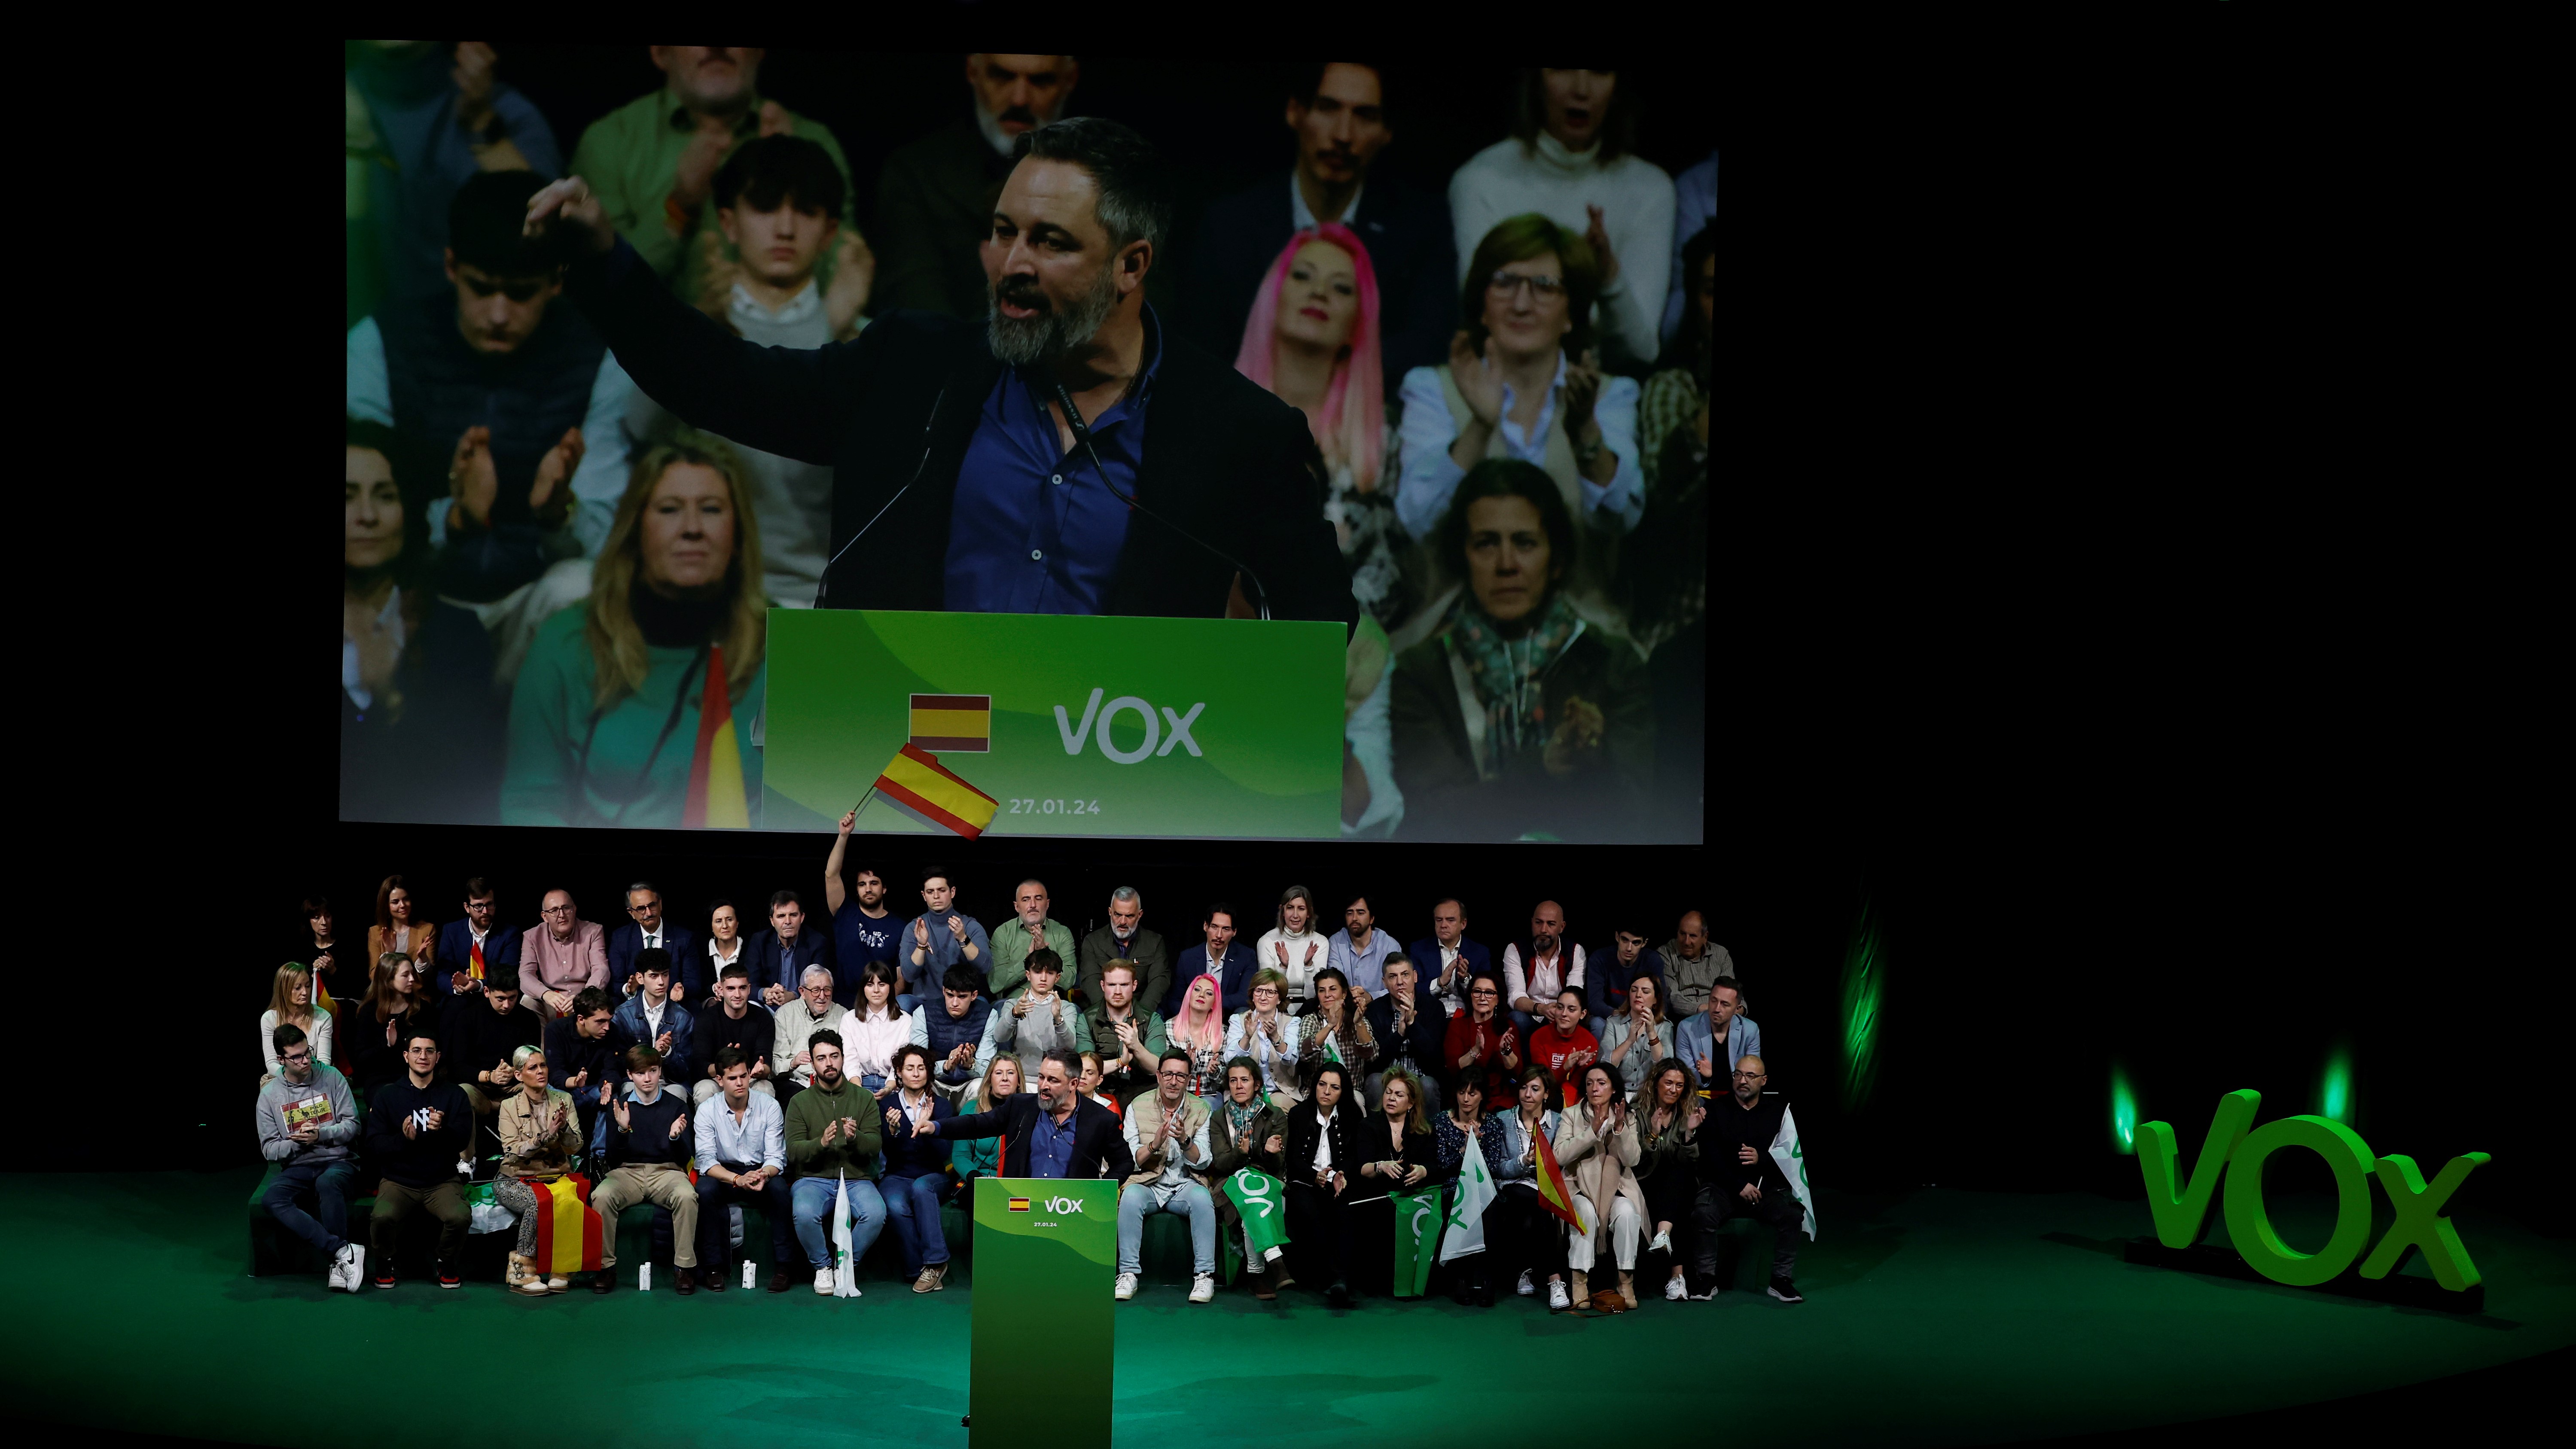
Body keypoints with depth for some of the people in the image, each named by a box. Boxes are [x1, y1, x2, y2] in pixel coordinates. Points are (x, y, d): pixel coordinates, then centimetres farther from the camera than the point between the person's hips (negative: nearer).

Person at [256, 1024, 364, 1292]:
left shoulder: (331, 1078, 4)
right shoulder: (270, 1094, 7)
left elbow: (352, 1125, 2)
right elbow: (269, 1149, 5)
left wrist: (320, 1135, -16)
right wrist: (296, 1143, -15)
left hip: (337, 1161, -2)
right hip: (297, 1168, 2)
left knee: (328, 1183, -39)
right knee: (271, 1200, -31)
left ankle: (338, 1265, -33)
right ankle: (344, 1251, -36)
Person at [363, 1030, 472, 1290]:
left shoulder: (453, 1095, 8)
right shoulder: (387, 1095, 7)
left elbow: (462, 1141, -3)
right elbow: (374, 1144, -1)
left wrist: (442, 1130, -24)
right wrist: (402, 1139, -21)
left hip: (441, 1181, 0)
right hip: (398, 1181, 0)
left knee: (459, 1217, -31)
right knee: (383, 1217, -33)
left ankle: (448, 1265, 1)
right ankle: (385, 1265, 0)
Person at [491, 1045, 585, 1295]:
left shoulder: (563, 1100, 8)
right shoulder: (509, 1106, 2)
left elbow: (575, 1147, 3)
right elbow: (514, 1151, -10)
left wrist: (563, 1128, -18)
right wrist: (548, 1135, -22)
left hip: (556, 1176, 2)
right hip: (518, 1179, -2)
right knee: (538, 1202, -36)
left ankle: (559, 1269, -20)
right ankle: (522, 1272, -21)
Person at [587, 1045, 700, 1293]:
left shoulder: (676, 1105, 7)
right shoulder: (620, 1105, 9)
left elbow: (685, 1157, 4)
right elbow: (614, 1158, 4)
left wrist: (676, 1136, -17)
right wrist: (622, 1129, -14)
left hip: (667, 1171, -1)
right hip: (628, 1172, 1)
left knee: (687, 1196, -35)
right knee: (601, 1196, -32)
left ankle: (685, 1266, -22)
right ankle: (606, 1266, -18)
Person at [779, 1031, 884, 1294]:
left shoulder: (864, 1098, 10)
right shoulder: (800, 1102, 8)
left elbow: (875, 1145, -1)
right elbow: (793, 1152, -3)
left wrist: (855, 1138, -23)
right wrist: (821, 1143, -23)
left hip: (856, 1178, 1)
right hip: (814, 1179, -1)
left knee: (876, 1214, -31)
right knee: (804, 1213, -34)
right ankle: (822, 1267, -5)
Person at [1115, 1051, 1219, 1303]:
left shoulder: (1201, 1109, 3)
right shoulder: (1138, 1107, 1)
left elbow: (1203, 1162, -4)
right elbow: (1131, 1160, -4)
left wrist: (1185, 1141, -24)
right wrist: (1154, 1144, -24)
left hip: (1186, 1185, 0)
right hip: (1148, 1184, 0)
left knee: (1201, 1197, -33)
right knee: (1131, 1196, -33)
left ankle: (1204, 1275, -26)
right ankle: (1128, 1273, -26)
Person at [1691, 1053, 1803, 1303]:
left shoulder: (1779, 1110, 8)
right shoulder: (1717, 1111, 5)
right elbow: (1709, 1158, -3)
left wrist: (1762, 1159, -17)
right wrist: (1740, 1186, -13)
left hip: (1767, 1186, 1)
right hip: (1723, 1186, -1)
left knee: (1791, 1213, -27)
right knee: (1703, 1213, -30)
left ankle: (1781, 1280, -16)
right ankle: (1707, 1279, -17)